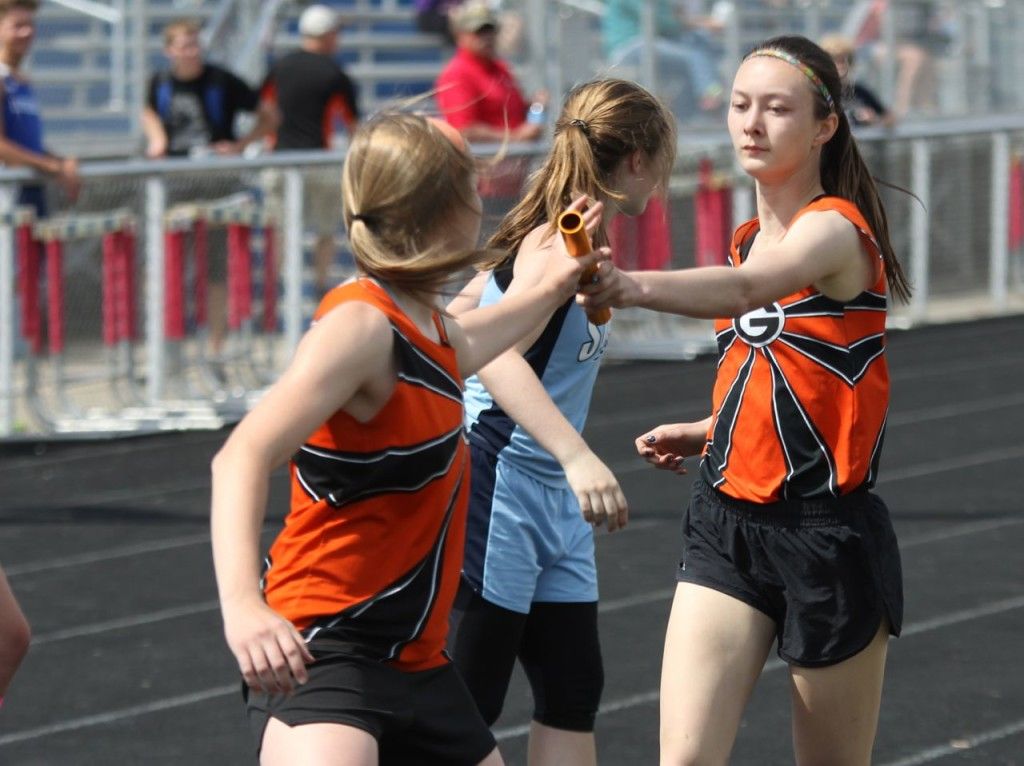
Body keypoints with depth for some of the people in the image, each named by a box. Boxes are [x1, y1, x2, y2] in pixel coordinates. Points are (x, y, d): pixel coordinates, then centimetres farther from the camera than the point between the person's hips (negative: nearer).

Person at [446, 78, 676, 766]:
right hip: (495, 493, -10)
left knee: (573, 694, 8)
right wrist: (577, 456, -44)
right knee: (466, 708, -6)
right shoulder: (559, 245, -17)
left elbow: (460, 314, 20)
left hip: (552, 503, 10)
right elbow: (493, 354, -33)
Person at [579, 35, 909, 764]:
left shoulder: (835, 229, -13)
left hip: (829, 535, -6)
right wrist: (707, 431, 9)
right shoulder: (748, 239, 11)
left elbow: (748, 290, -36)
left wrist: (633, 286, -53)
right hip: (728, 526, 6)